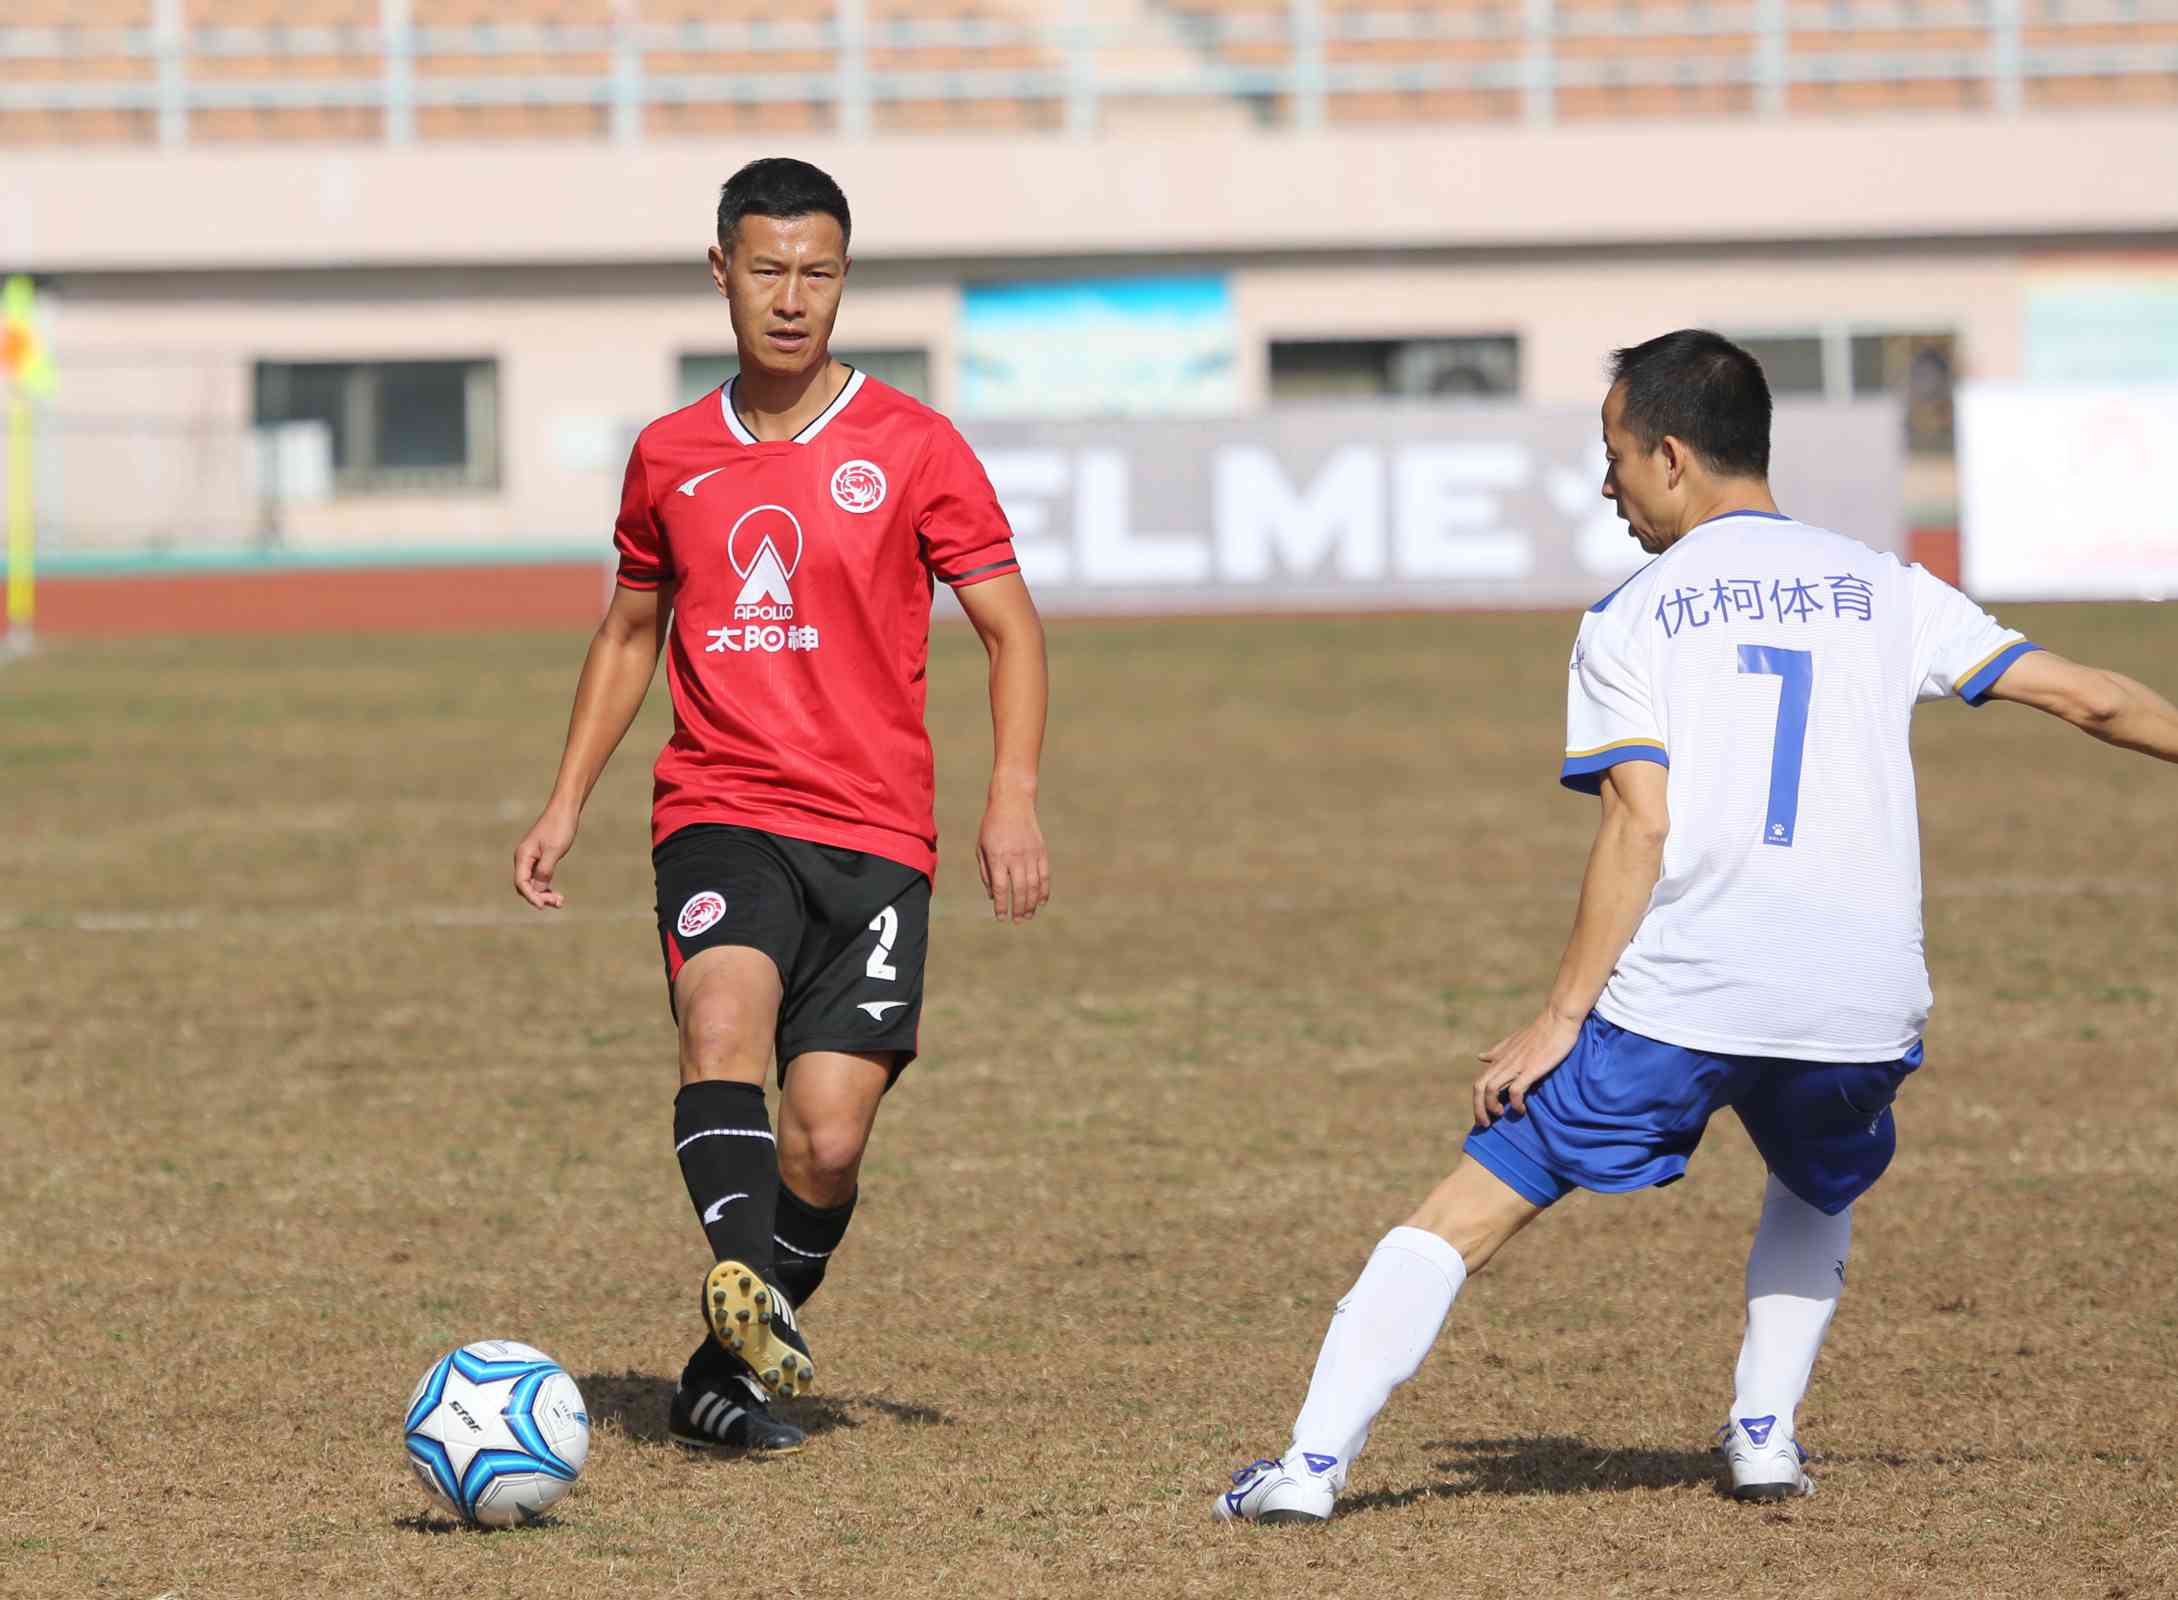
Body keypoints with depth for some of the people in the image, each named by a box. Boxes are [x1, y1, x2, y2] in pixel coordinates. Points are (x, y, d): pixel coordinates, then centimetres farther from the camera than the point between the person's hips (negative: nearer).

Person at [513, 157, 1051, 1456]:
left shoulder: (911, 447, 3)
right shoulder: (671, 458, 12)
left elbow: (1011, 627, 4)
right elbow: (632, 631, 25)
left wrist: (1014, 798, -9)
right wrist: (567, 803, 17)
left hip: (874, 835, -1)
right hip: (719, 814, 1)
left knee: (826, 1140, -7)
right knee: (724, 1008, -30)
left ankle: (731, 1372, 12)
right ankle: (745, 1290, -42)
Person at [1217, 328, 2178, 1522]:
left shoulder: (1629, 619, 5)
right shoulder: (1884, 591, 14)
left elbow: (1640, 822, -6)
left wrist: (1560, 1018, -6)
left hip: (1680, 997, -3)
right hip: (1862, 1009, 3)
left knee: (1470, 1209, 2)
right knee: (1819, 1193, 35)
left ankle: (1313, 1462, -7)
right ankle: (1765, 1434, 22)